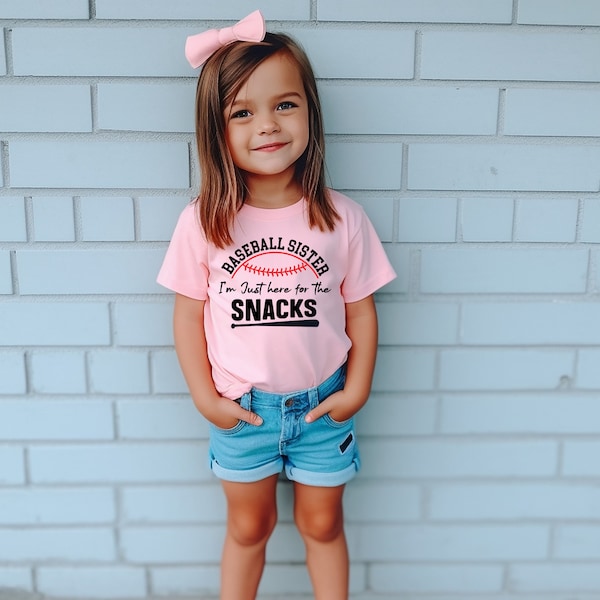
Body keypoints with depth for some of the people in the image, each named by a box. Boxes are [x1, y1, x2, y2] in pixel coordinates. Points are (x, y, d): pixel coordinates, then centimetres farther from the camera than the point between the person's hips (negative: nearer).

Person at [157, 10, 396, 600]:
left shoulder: (341, 218, -13)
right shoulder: (203, 222, -13)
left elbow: (360, 310, -4)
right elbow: (189, 313, -5)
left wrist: (357, 389, -8)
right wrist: (205, 397, -6)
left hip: (322, 405, 0)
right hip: (241, 408, 0)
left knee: (322, 524, 22)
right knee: (248, 526, 23)